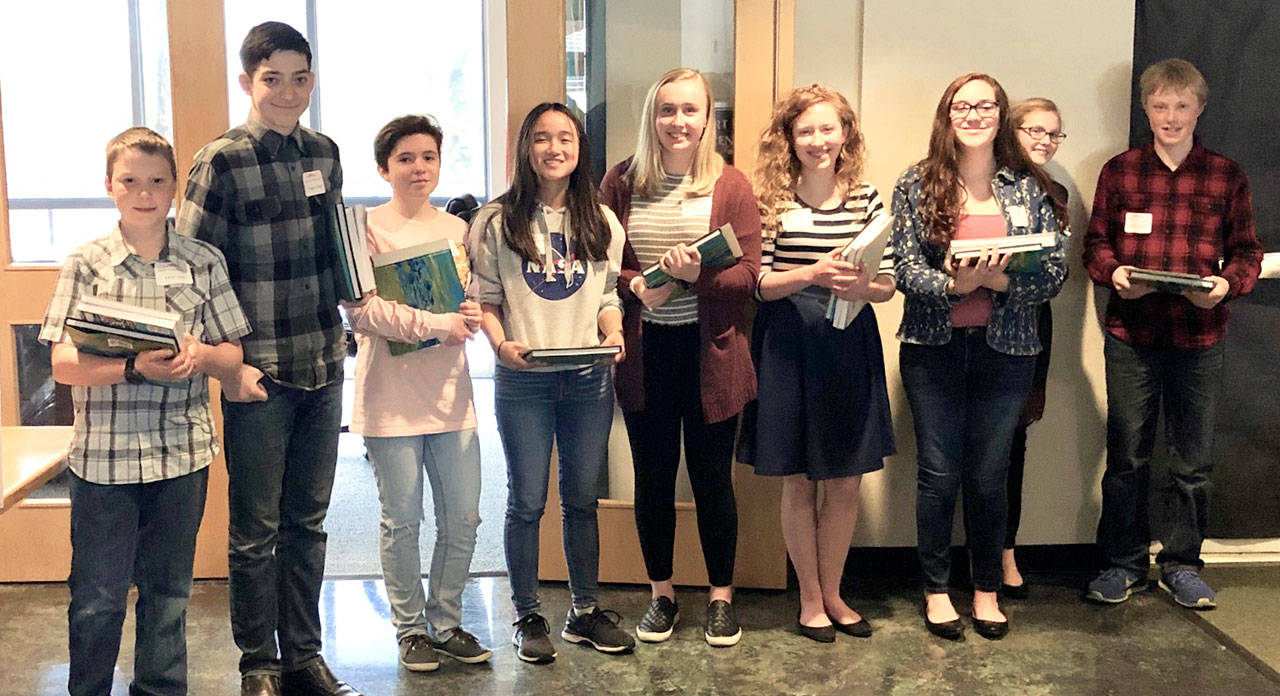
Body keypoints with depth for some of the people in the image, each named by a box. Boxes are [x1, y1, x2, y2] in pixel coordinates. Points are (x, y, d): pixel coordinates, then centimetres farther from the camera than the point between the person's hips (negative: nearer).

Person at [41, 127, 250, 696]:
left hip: (184, 452, 2)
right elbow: (63, 364, -7)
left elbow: (234, 356, 6)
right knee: (97, 599, 6)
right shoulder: (87, 264, -2)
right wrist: (136, 368, -23)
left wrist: (201, 354, -16)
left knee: (168, 592, 14)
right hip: (104, 454, -2)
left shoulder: (204, 262, 4)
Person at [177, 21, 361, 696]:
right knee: (255, 531, 6)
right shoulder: (220, 162, -9)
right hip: (259, 374, -5)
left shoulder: (323, 153, 8)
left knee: (307, 522, 14)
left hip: (323, 367, 5)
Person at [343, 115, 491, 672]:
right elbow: (359, 309, -15)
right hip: (391, 396, -4)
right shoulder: (366, 228, -4)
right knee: (402, 522, 4)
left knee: (462, 519, 7)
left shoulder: (456, 229, 11)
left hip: (450, 392, 5)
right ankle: (410, 629, 20)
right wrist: (433, 324, -22)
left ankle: (445, 623, 24)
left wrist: (473, 315, -8)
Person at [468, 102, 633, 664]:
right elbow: (484, 297, 0)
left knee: (582, 497, 11)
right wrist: (501, 343, -16)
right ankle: (528, 617, 17)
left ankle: (585, 611, 24)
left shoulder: (601, 222, 9)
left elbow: (609, 295, 12)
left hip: (589, 379, 3)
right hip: (522, 380, -2)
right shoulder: (497, 221, 0)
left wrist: (613, 332, -7)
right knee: (527, 501, 4)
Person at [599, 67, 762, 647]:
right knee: (653, 475, 10)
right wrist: (634, 285, -15)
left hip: (709, 349, -1)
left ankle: (721, 596, 24)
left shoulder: (730, 185, -1)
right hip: (643, 350, 2)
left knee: (712, 475, 8)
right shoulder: (621, 182, 3)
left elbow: (748, 276, -5)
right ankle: (660, 594, 27)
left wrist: (699, 274, -23)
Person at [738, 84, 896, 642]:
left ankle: (832, 592, 28)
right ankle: (810, 597, 24)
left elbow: (889, 283, 5)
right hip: (788, 347, -2)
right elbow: (758, 283, -7)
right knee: (799, 481, 7)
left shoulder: (866, 198, 5)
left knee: (847, 481, 9)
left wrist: (864, 286, -17)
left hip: (850, 346, 3)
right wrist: (814, 273, -23)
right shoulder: (773, 199, -2)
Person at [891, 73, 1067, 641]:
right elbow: (905, 269, -5)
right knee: (938, 472, 4)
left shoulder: (1029, 188, 4)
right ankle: (936, 588, 20)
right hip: (933, 346, -1)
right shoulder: (916, 185, 1)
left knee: (989, 474, 7)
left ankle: (987, 588, 24)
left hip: (1005, 348, 1)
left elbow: (1055, 272, -1)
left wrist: (999, 280, -18)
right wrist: (953, 285, -23)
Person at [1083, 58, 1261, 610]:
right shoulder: (1119, 171, 6)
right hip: (1131, 333, 0)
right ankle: (1124, 564, 21)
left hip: (1199, 337, 0)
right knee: (1126, 457, 7)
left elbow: (1246, 250, 7)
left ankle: (1181, 564, 25)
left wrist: (1227, 283, -13)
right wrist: (1113, 271, -12)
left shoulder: (1227, 176, 5)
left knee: (1193, 461, 9)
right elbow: (1096, 243, 8)